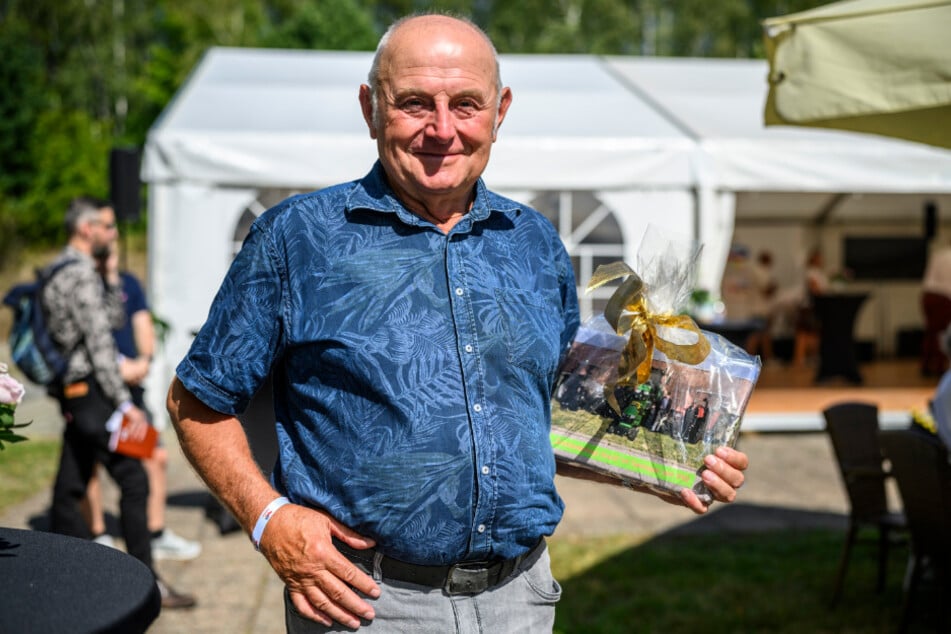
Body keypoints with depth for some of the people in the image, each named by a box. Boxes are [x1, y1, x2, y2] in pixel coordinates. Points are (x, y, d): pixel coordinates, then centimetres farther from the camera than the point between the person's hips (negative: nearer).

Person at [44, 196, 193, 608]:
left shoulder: (58, 272, 18)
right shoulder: (80, 272, -13)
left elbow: (112, 319, 23)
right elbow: (98, 342, -19)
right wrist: (125, 404, -19)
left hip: (72, 393, 10)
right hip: (90, 389, -10)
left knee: (69, 488, 10)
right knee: (133, 480, -8)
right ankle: (145, 581, -6)